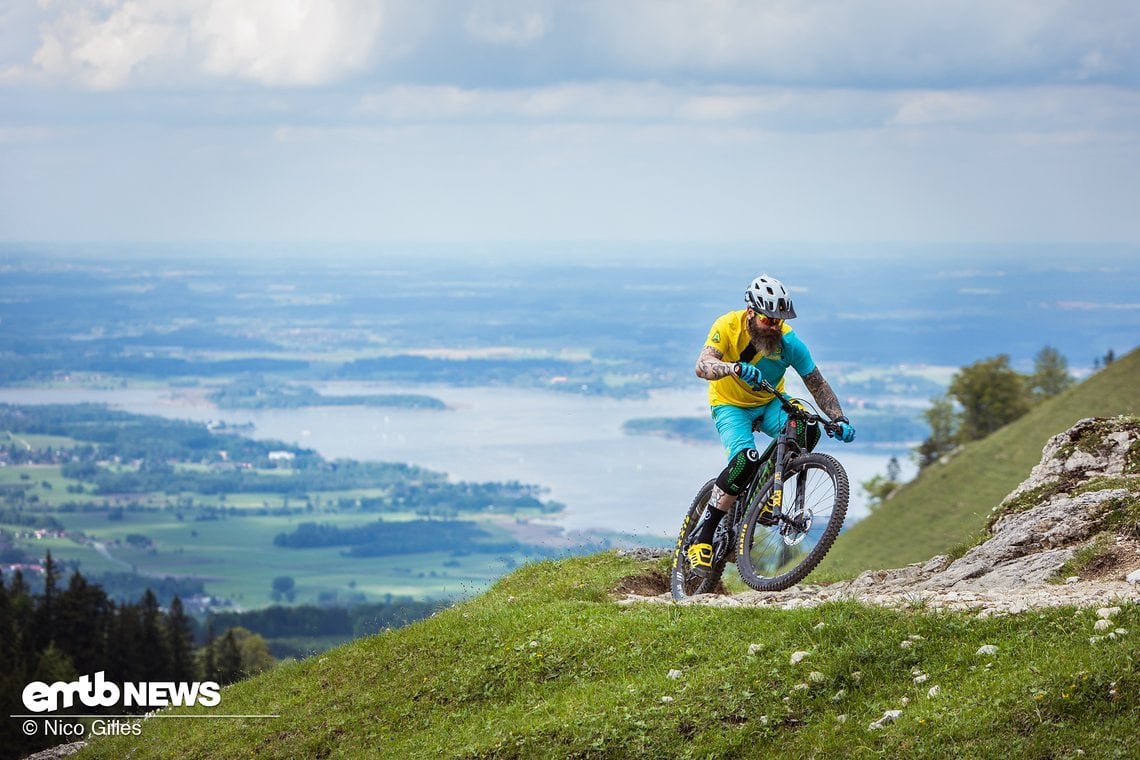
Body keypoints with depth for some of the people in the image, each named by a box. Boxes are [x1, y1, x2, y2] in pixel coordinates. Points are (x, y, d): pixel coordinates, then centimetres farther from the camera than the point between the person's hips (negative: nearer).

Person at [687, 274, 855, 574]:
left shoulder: (788, 340, -20)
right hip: (730, 405, -3)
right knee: (747, 459, -31)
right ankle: (702, 538, -21)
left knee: (807, 430, -29)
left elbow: (817, 384, -13)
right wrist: (734, 368, -60)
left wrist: (839, 420, -28)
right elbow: (702, 366, -39)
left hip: (769, 405, 3)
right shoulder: (728, 326, -24)